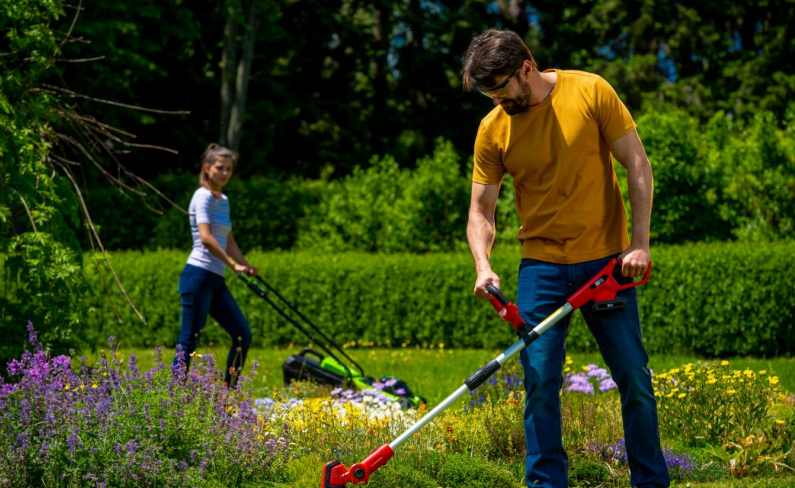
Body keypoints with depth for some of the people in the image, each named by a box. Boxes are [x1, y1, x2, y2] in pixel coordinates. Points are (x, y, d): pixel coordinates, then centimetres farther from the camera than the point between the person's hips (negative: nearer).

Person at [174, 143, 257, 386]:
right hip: (199, 277, -9)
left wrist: (247, 266, 20)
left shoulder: (223, 200, 18)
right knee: (189, 339, -10)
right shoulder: (203, 197, -9)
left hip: (216, 281, 9)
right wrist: (233, 265, -23)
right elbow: (205, 237, -22)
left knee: (243, 335, 9)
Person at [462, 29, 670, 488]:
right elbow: (481, 209, 2)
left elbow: (638, 165, -5)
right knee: (540, 382, -4)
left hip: (607, 260, -1)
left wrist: (640, 243, -11)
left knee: (635, 377, 4)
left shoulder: (591, 92, -8)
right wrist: (484, 266, -16)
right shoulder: (493, 130, -2)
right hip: (542, 266, 1)